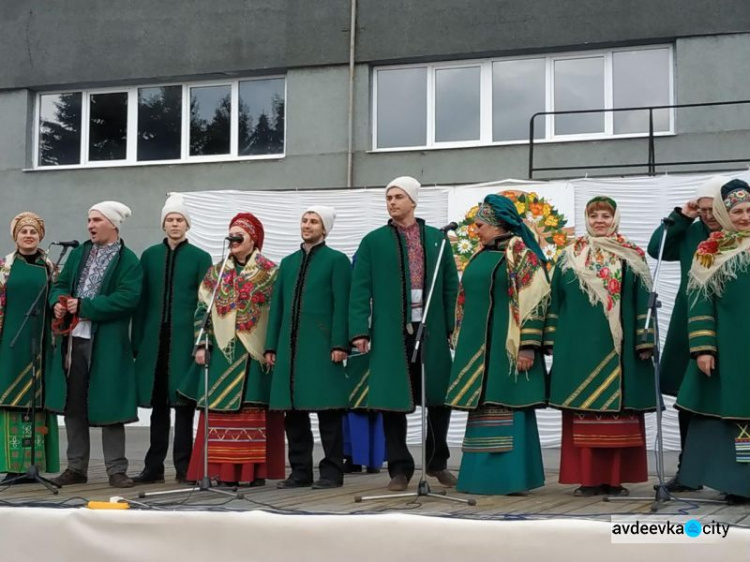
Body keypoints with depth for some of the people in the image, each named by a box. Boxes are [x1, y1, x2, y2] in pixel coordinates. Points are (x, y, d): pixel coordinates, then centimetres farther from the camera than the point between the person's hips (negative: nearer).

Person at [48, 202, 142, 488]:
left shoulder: (128, 260, -5)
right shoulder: (78, 254, 15)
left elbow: (127, 298, -17)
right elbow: (60, 284, 17)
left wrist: (84, 306, -18)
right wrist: (58, 302, -7)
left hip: (107, 343, -6)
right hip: (73, 338, 6)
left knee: (107, 406, -1)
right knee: (73, 404, 9)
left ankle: (116, 469, 7)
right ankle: (76, 467, 19)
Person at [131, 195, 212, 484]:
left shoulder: (200, 257, 3)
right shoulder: (149, 256, 10)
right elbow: (141, 300, 9)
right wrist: (137, 340, 3)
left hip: (185, 339, -3)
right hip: (155, 339, 3)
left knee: (183, 403, 0)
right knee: (158, 403, 8)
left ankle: (184, 468, 7)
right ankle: (154, 466, 14)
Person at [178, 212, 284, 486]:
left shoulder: (270, 272, 2)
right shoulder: (216, 272, 13)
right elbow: (202, 309, 11)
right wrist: (202, 345, 3)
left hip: (256, 352, -3)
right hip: (223, 351, 3)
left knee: (255, 408, -3)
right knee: (221, 409, -1)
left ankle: (256, 469, 2)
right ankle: (225, 470, 4)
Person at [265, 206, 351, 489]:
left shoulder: (336, 260, 2)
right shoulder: (288, 262, 18)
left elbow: (341, 305, -6)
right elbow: (277, 306, 17)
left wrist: (339, 344, -14)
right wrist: (271, 345, 10)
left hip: (321, 346, -5)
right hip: (290, 346, 5)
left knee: (328, 411, -3)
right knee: (293, 410, 6)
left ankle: (332, 471, 3)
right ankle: (300, 470, 14)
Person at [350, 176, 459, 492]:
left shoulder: (437, 239, 9)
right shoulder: (373, 242, 5)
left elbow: (451, 286, 9)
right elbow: (360, 289, 0)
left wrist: (452, 325, 1)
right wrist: (359, 330, -9)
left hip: (432, 332, 1)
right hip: (390, 333, -1)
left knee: (439, 397, 6)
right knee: (393, 399, 1)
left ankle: (438, 463, 24)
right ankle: (400, 468, 12)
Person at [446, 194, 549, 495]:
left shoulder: (521, 255, -8)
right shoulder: (481, 257, 16)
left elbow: (533, 301, -14)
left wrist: (527, 345, -20)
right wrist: (463, 343, 18)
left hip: (506, 346, -8)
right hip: (479, 346, 8)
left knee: (506, 408, -6)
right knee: (484, 409, 9)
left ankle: (510, 477, -1)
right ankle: (483, 476, 15)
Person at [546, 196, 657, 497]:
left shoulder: (633, 257, 6)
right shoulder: (570, 257, 10)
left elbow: (643, 302, 3)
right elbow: (556, 300, 11)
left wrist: (644, 342, -4)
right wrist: (553, 340, 4)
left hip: (619, 347, -1)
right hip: (579, 345, 1)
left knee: (619, 410, 0)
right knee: (582, 411, 0)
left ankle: (616, 478, 6)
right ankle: (588, 478, 5)